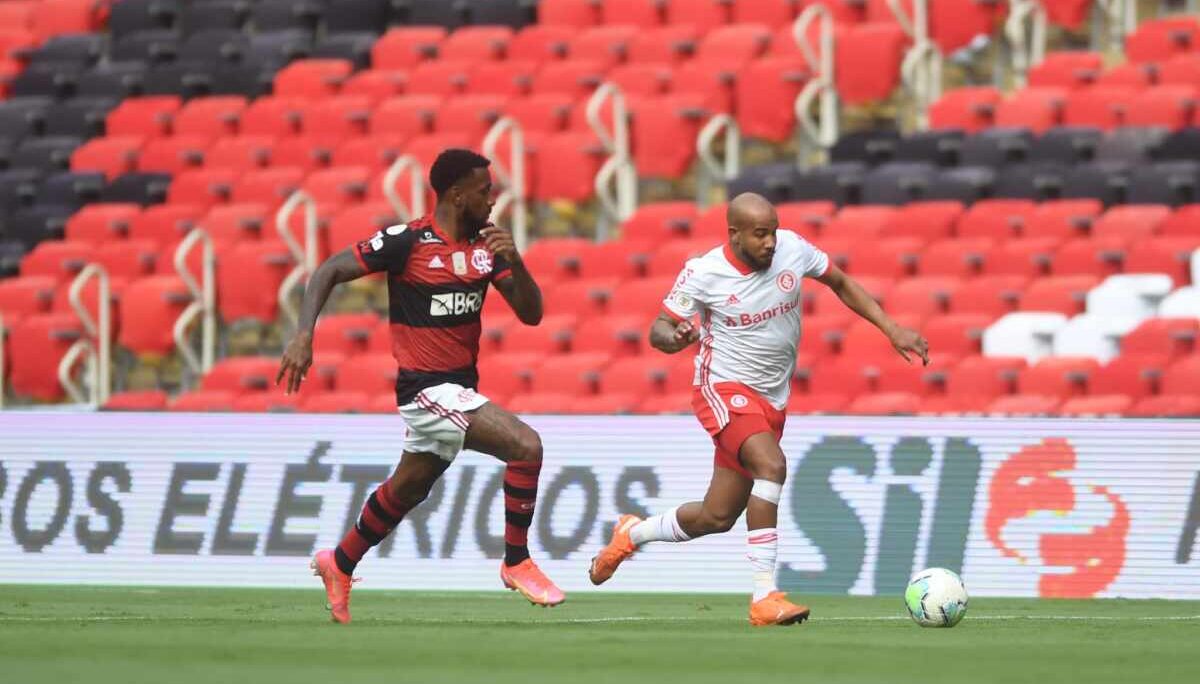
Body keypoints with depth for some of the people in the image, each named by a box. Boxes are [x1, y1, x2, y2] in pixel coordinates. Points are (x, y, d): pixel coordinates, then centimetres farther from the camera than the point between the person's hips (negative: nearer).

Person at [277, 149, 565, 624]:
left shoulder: (486, 246, 3)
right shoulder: (407, 242, -15)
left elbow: (531, 314, 1)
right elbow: (329, 272, -9)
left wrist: (513, 262, -17)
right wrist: (303, 335, -21)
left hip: (461, 385, 8)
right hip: (428, 387, -8)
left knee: (407, 490, 22)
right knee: (526, 446, -21)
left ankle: (339, 565, 43)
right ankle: (516, 562, -10)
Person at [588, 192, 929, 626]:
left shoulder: (792, 249, -5)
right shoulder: (703, 274, -15)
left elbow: (841, 284, 10)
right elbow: (658, 330, -5)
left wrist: (893, 330, 3)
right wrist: (675, 338, -30)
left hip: (772, 401, 6)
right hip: (725, 391, -6)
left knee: (716, 517, 10)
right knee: (771, 464, -33)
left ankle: (630, 534, 39)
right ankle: (764, 597, -32)